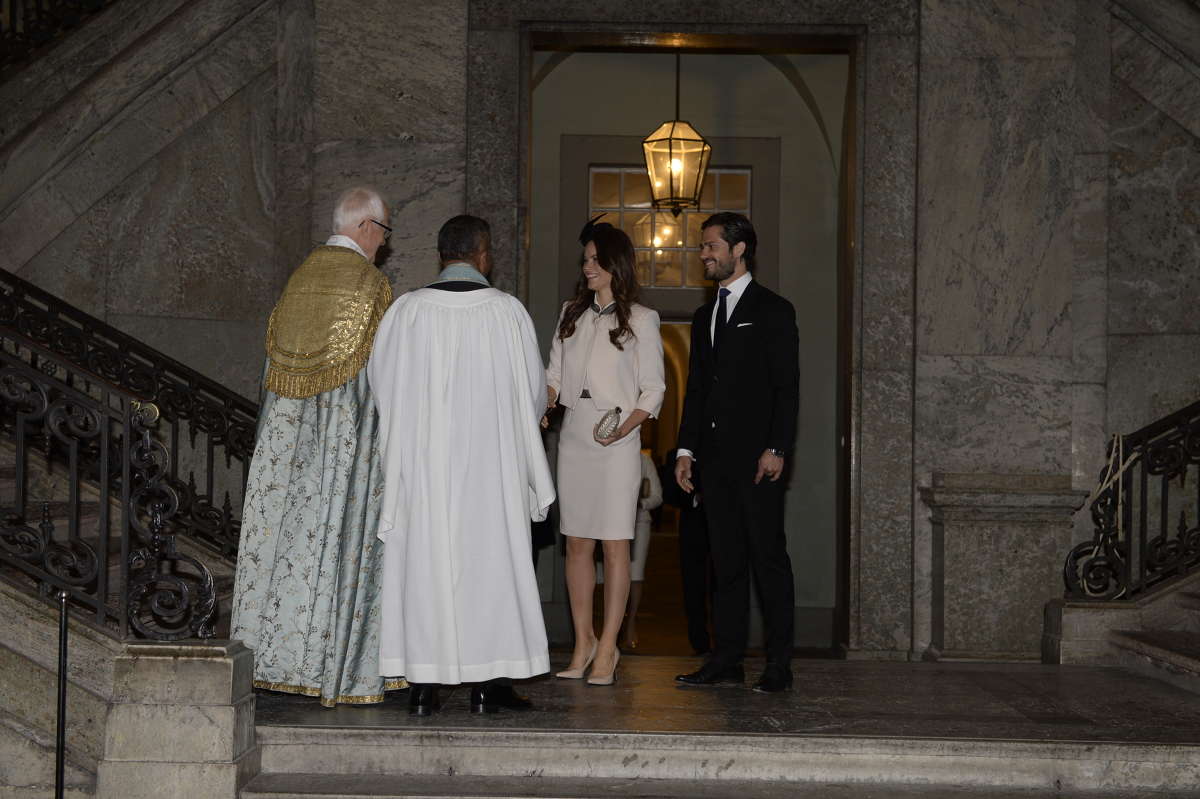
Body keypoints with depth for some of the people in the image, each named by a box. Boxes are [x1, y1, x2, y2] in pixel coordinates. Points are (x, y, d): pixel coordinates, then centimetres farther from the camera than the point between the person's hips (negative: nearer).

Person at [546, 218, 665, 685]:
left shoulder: (640, 320, 1)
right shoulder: (571, 313, 15)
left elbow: (653, 390, -1)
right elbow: (554, 377, 15)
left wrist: (627, 425, -16)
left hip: (616, 441, -4)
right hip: (573, 436, 5)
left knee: (615, 545, -4)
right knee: (577, 543, 5)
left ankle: (608, 649, 0)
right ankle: (583, 642, 13)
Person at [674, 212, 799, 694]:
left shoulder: (772, 311, -1)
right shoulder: (704, 317, 20)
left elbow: (787, 387, -7)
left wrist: (776, 449, -15)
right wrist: (686, 449, 10)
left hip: (757, 457, -6)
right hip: (715, 456, 7)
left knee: (769, 559, -4)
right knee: (726, 560, 8)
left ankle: (779, 665, -1)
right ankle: (727, 659, 11)